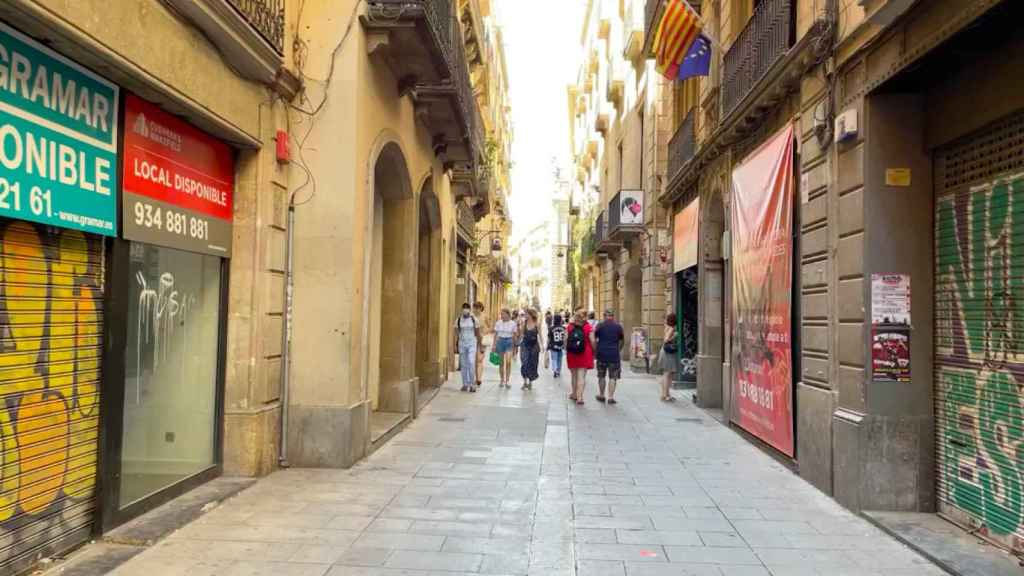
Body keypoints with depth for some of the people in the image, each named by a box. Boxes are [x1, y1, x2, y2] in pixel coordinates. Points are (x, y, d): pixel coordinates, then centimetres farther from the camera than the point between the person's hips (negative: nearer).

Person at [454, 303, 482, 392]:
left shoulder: (474, 319, -1)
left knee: (471, 363, -13)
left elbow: (478, 333, 4)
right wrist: (455, 345, 1)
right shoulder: (458, 320, 3)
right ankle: (465, 384, 15)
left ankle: (472, 384, -7)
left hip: (472, 343, -2)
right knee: (463, 365, 6)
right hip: (462, 343, 2)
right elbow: (456, 334, 6)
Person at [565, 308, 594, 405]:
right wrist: (594, 352, 5)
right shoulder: (588, 327, -9)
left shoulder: (569, 327, -1)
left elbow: (565, 340, -2)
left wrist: (566, 350, 10)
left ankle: (575, 394, 32)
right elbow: (592, 341, -9)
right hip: (585, 354, -3)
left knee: (574, 375, 18)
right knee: (581, 376, -1)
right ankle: (579, 397, -9)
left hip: (571, 354, 3)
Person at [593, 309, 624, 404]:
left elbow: (594, 340, -1)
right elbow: (622, 341, 12)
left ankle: (601, 395, 23)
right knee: (613, 377, 4)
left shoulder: (600, 326, -1)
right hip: (614, 355, 0)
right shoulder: (618, 326, 2)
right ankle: (610, 397, -2)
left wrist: (595, 351, 10)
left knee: (601, 376, 14)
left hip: (602, 354, 1)